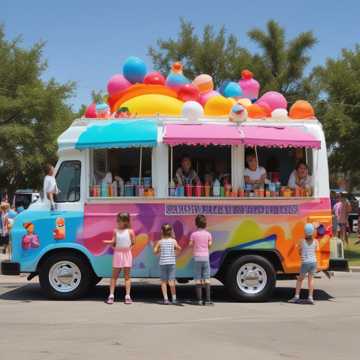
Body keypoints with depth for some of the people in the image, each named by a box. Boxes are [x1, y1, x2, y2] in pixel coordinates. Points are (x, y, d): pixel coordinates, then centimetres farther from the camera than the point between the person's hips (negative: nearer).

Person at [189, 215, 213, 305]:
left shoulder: (194, 234, -5)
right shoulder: (208, 234, -1)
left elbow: (190, 244, -2)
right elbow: (209, 245, 1)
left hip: (197, 257, -1)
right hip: (205, 257, 1)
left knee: (198, 279, 3)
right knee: (206, 279, 3)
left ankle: (199, 300, 0)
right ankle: (207, 299, -1)